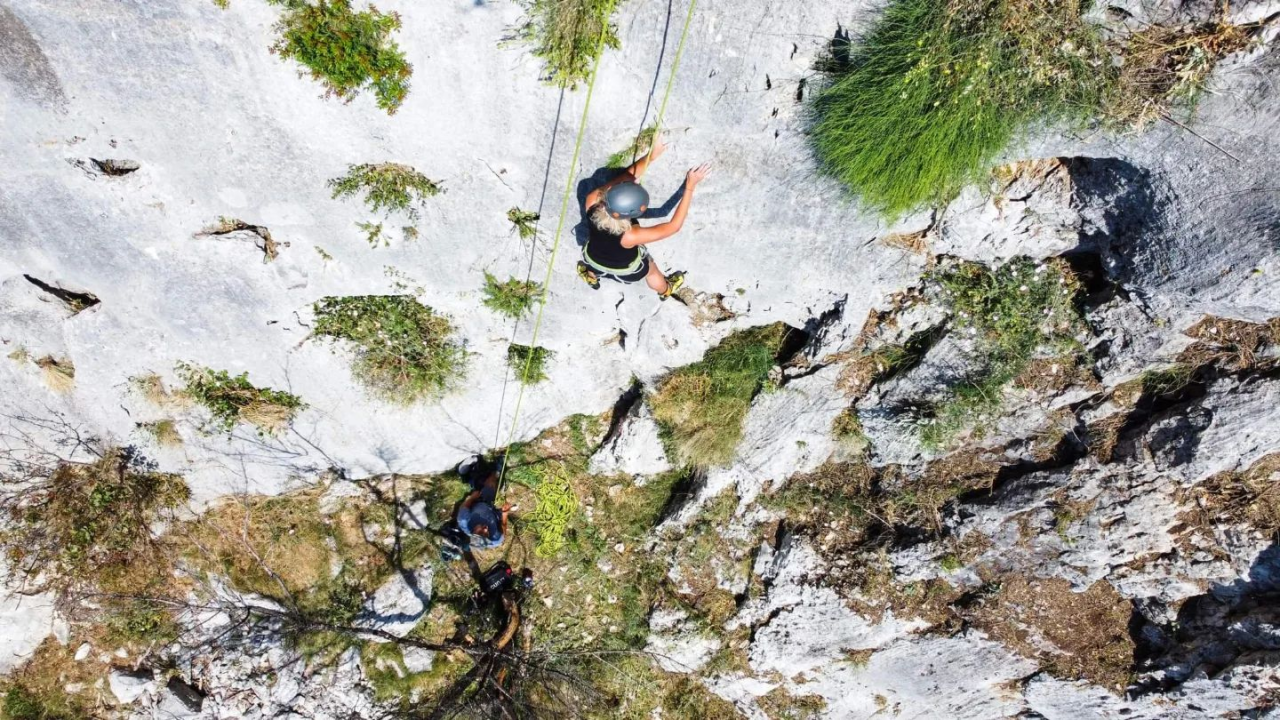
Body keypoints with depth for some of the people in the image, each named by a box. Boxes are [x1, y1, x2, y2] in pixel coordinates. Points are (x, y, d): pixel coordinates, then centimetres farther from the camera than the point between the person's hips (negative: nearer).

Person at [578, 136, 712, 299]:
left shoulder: (592, 201, -37)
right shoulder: (629, 236, -47)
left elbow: (627, 175, -23)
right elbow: (674, 226, -40)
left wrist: (650, 156, -23)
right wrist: (690, 187, -39)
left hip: (593, 259, 2)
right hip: (625, 268, -2)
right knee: (652, 272, 32)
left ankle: (591, 277, 72)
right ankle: (665, 290, 64)